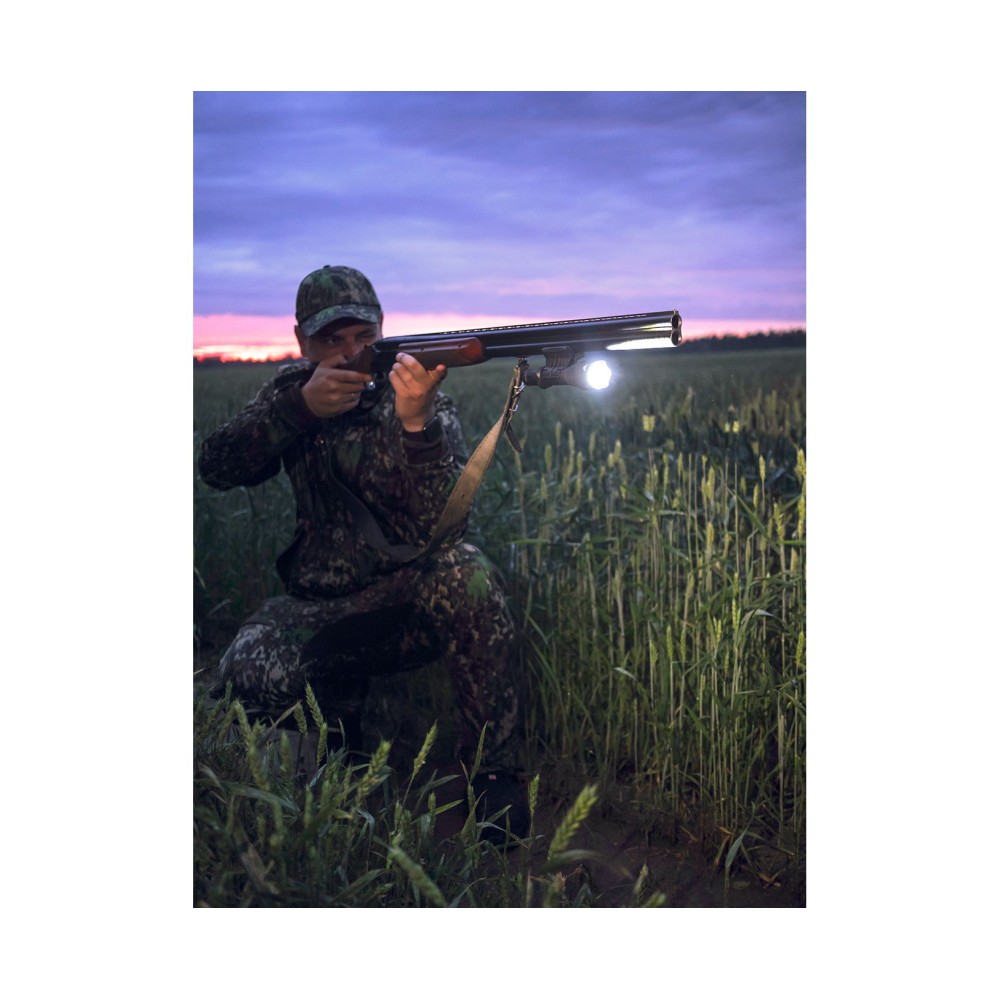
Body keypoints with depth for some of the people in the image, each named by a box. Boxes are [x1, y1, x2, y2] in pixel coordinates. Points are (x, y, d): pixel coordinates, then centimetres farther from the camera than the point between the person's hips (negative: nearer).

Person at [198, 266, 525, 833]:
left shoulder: (425, 404, -7)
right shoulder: (291, 391, 6)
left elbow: (436, 531, -22)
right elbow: (218, 468, -8)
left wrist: (414, 420, -37)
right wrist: (300, 407, -22)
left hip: (411, 603, -2)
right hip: (316, 609, 3)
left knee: (466, 573, -35)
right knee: (251, 673, -28)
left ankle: (493, 772, -20)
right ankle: (341, 697, 8)